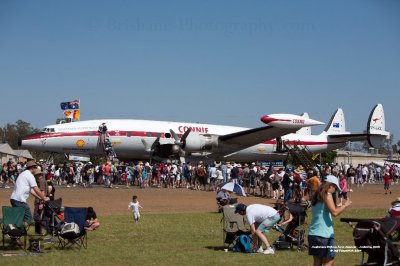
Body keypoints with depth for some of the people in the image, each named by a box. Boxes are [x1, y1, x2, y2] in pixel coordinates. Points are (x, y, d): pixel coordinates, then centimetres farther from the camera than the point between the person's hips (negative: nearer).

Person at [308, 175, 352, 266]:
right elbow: (334, 212, -18)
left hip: (313, 233, 8)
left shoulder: (316, 196, 16)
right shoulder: (327, 194, -9)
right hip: (324, 234, -8)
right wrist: (345, 205, -4)